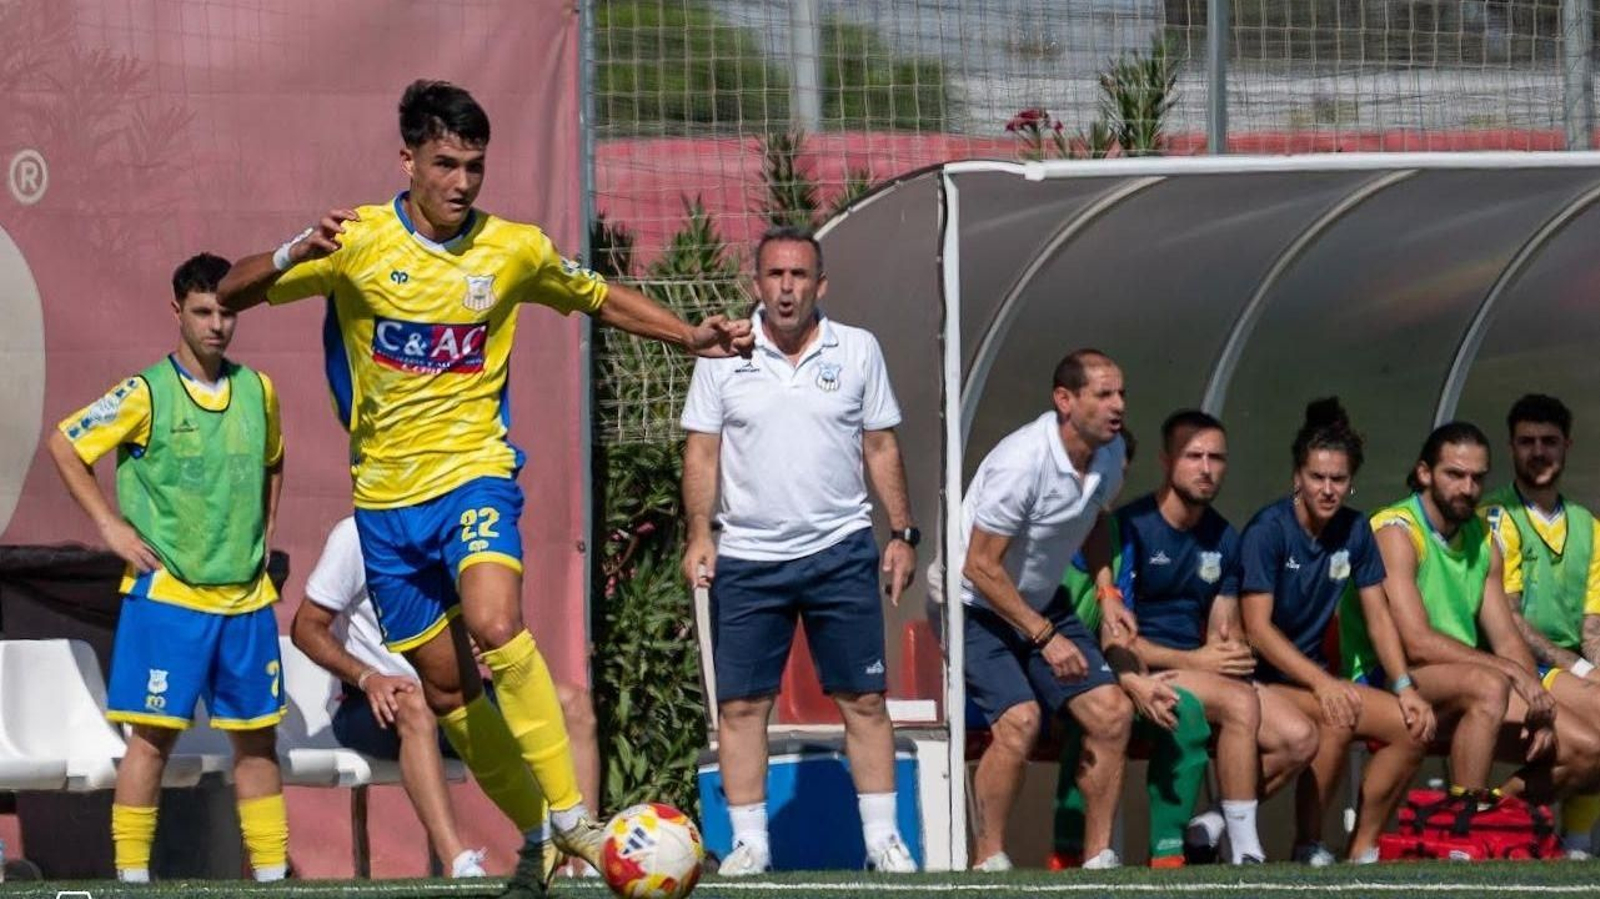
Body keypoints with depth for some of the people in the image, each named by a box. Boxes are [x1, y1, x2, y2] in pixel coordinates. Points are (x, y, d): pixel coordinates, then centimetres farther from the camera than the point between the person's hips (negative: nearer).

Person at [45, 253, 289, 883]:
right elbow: (64, 444, -2)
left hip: (246, 595, 5)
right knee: (154, 734, -5)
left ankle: (271, 873, 13)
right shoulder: (146, 394, -8)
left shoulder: (258, 390, 7)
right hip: (165, 591, -5)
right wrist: (110, 526, -5)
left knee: (256, 736, 7)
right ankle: (131, 873, -1)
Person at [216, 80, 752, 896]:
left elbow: (600, 300, 18)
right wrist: (296, 252, -25)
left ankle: (568, 815, -23)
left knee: (496, 627, -29)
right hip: (385, 494, 2)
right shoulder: (358, 241, -6)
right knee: (447, 690, 6)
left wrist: (690, 337, 8)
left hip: (472, 472, -2)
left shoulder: (515, 250, -2)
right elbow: (229, 296, -6)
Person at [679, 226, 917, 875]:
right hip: (746, 559, 0)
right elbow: (702, 451, 4)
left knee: (863, 699, -1)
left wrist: (902, 533, 4)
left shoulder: (858, 351, 5)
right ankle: (749, 842, 5)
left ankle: (882, 837, 5)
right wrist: (699, 534, -6)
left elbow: (882, 448, 10)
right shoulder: (723, 354, 3)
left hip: (841, 551, 0)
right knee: (740, 704, -1)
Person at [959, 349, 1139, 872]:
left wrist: (1107, 597, 2)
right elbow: (981, 567, -24)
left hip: (1041, 604, 8)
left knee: (1110, 711, -7)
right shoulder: (1022, 463, -29)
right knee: (1019, 720, -26)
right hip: (976, 607, -8)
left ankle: (1098, 856, 3)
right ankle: (988, 859, -14)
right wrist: (1045, 637, -23)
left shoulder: (1108, 454, -4)